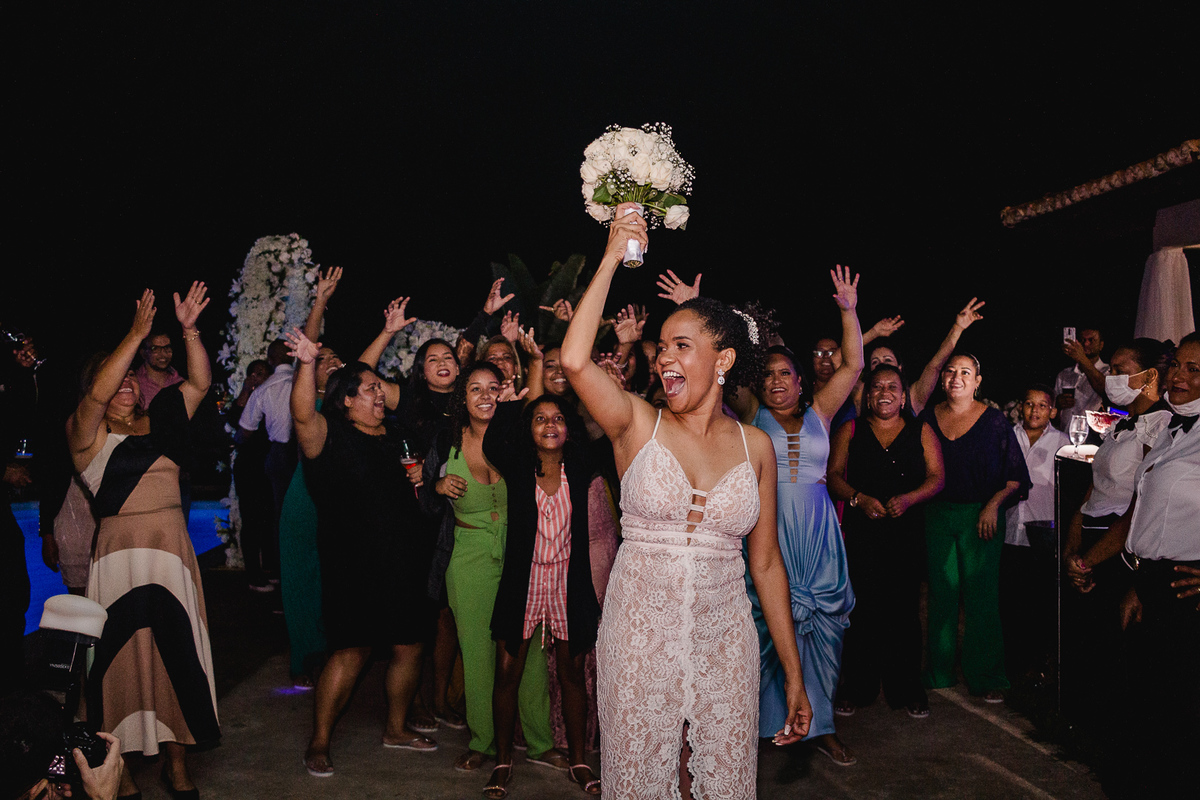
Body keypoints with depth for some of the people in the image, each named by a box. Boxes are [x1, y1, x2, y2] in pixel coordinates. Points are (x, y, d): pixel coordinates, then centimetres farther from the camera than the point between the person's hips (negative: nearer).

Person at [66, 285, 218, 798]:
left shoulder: (158, 424, 12)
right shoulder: (86, 432, 0)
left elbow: (200, 383, 5)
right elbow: (97, 394, -19)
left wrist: (189, 330, -7)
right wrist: (137, 334, -21)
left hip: (174, 554, 4)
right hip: (119, 558, -4)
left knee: (179, 655, 6)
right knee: (118, 661, 1)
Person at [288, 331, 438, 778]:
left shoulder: (396, 437, 14)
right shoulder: (331, 435, -6)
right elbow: (303, 414, -28)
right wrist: (307, 364, -42)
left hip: (404, 564, 7)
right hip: (354, 566, -6)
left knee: (410, 645, 11)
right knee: (353, 649, -3)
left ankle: (396, 728, 31)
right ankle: (319, 742, 13)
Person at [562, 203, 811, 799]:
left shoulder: (755, 445, 3)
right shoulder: (638, 424, -2)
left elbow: (766, 563, 6)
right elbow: (575, 361, -22)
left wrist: (794, 674, 7)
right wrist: (612, 259, -16)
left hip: (724, 641, 2)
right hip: (638, 633, -1)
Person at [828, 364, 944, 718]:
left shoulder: (921, 432, 11)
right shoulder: (850, 430, 11)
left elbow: (937, 477, 4)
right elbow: (834, 475, 5)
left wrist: (908, 498, -13)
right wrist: (859, 499, -13)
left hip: (906, 533, 1)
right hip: (861, 533, 0)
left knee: (904, 609, 0)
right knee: (861, 607, -1)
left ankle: (907, 690, 13)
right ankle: (856, 689, 11)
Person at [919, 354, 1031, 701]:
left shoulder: (994, 420, 0)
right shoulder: (928, 418, 7)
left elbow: (1016, 476, -1)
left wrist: (993, 505, -11)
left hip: (981, 516, -2)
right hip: (937, 514, 2)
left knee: (981, 597, 0)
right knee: (941, 594, 7)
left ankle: (986, 676, 12)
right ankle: (940, 671, 19)